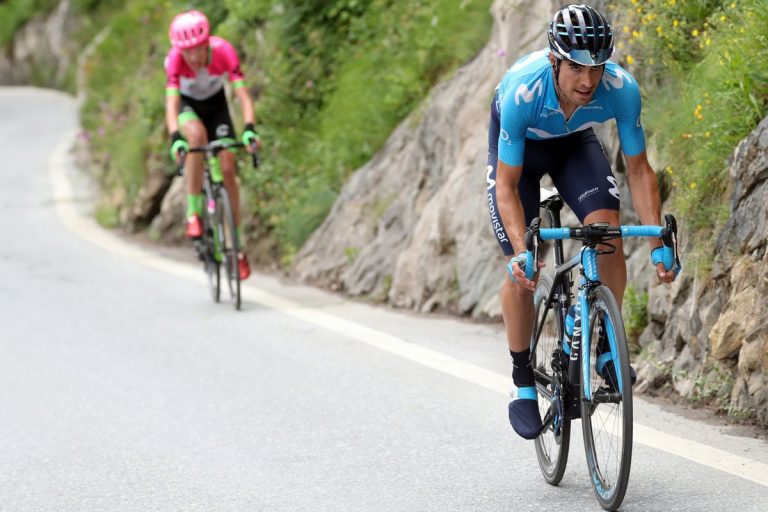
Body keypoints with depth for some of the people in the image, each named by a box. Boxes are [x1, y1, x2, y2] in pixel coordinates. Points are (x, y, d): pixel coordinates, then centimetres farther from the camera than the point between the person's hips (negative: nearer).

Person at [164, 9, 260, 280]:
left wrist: (249, 128, -54)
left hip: (215, 103, 1)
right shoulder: (175, 58, -34)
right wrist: (175, 138, -58)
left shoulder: (223, 51, -33)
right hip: (187, 105, -1)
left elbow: (242, 93, -38)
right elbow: (171, 102, -42)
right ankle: (193, 212, -24)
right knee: (197, 134, -36)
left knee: (227, 169, -9)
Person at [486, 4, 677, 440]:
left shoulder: (621, 89, -34)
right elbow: (508, 185, -32)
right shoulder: (522, 91, -41)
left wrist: (658, 243, -30)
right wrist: (521, 252, -45)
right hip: (519, 145, -2)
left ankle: (607, 344, -5)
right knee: (523, 269, -11)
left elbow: (639, 169, -21)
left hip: (575, 142, 2)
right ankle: (523, 380, 5)